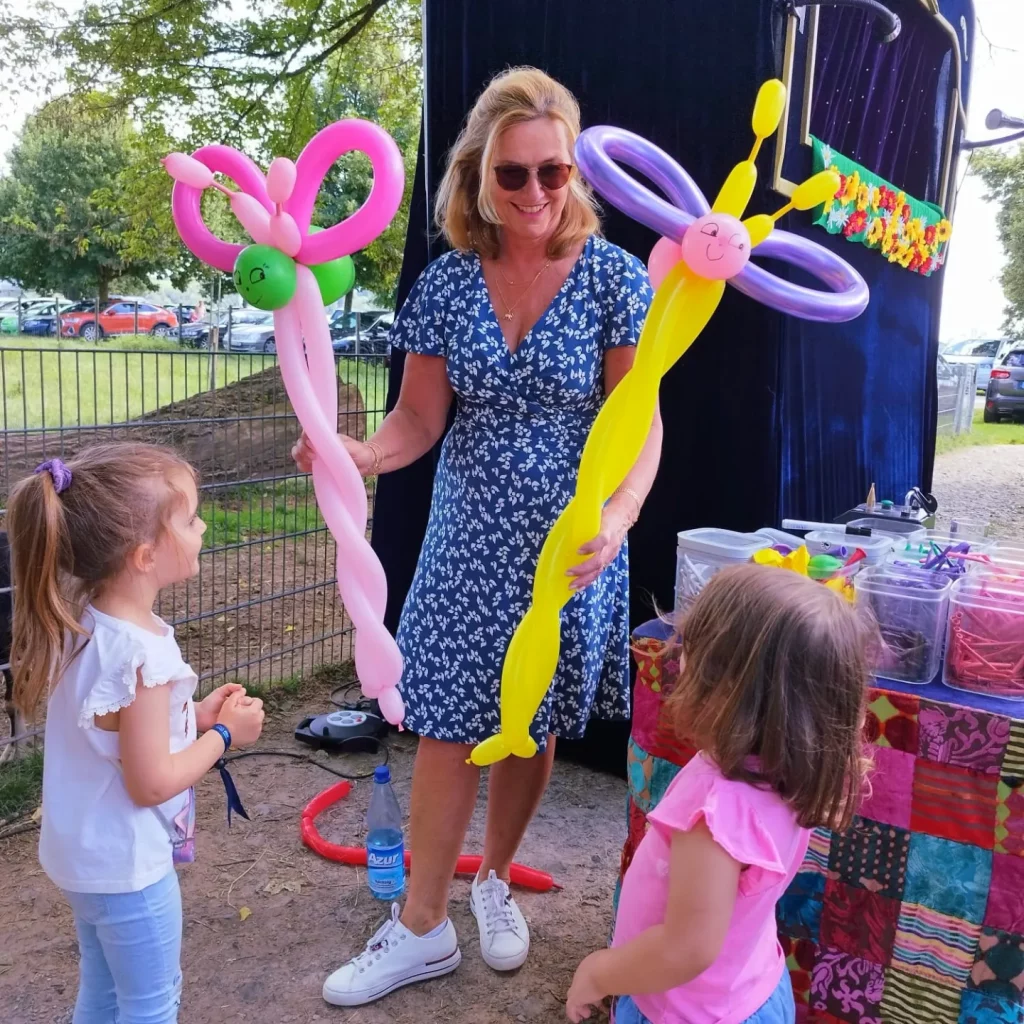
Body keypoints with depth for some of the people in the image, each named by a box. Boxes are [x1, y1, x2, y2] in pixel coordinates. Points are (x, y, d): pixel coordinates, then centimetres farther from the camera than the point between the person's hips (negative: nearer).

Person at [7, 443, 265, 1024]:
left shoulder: (84, 620, -5)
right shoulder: (143, 654, -31)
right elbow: (151, 784, -25)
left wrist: (194, 715, 0)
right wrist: (224, 734, -14)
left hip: (84, 852, 8)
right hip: (128, 864, -8)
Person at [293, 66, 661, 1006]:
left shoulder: (614, 277, -8)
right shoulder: (446, 284, -2)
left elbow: (641, 422, -9)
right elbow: (420, 418, -1)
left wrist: (617, 516, -27)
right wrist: (362, 452, -23)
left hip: (569, 546, -1)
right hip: (471, 539, 1)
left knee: (535, 724, 13)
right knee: (448, 728, 6)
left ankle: (496, 880, 39)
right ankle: (422, 929, 24)